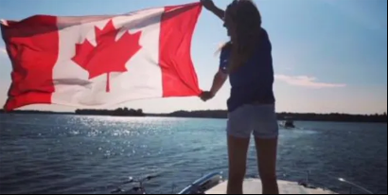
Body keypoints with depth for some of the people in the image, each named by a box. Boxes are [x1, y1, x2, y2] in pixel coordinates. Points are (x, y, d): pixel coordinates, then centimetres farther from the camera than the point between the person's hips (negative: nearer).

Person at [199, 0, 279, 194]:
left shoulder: (229, 49, -2)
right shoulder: (263, 38, 2)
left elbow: (221, 76, 17)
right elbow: (242, 24, 22)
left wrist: (211, 93, 38)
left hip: (239, 111, -1)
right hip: (265, 110, 2)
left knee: (236, 175, 6)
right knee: (269, 176, 6)